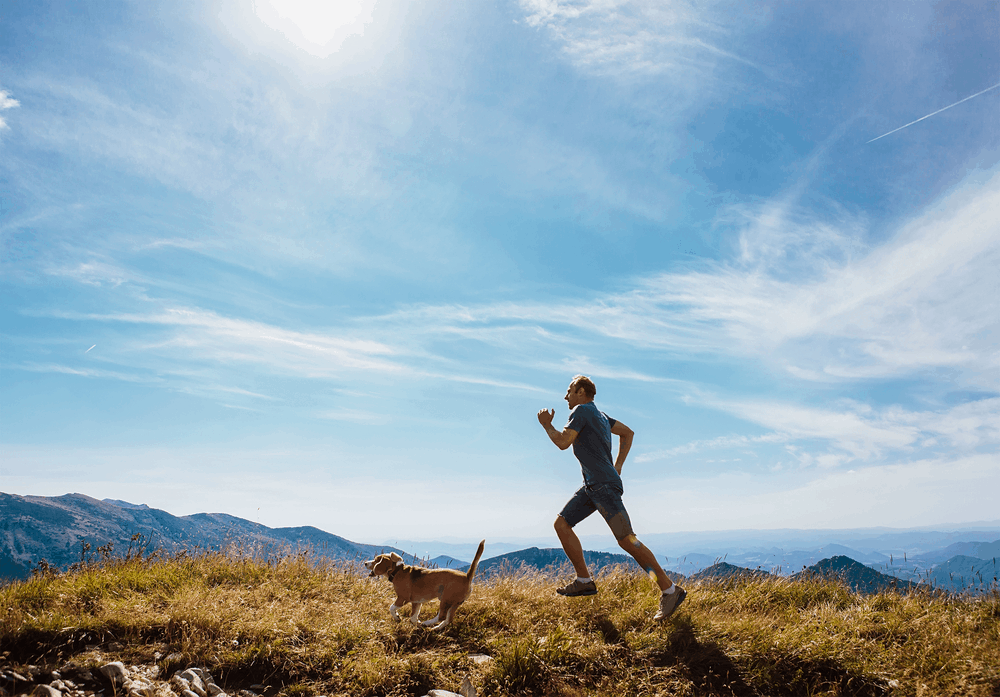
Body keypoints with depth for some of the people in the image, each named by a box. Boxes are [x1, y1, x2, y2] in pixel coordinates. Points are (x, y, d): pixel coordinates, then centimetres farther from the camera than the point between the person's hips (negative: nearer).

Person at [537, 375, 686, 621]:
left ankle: (670, 590, -7)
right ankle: (585, 581, 10)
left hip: (604, 485, -10)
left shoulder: (581, 410, -7)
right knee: (561, 524, 8)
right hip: (591, 486, 10)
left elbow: (562, 442, -13)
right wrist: (617, 466, 22)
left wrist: (546, 424, 5)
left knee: (626, 539, -12)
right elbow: (627, 432, 28)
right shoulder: (599, 414, 20)